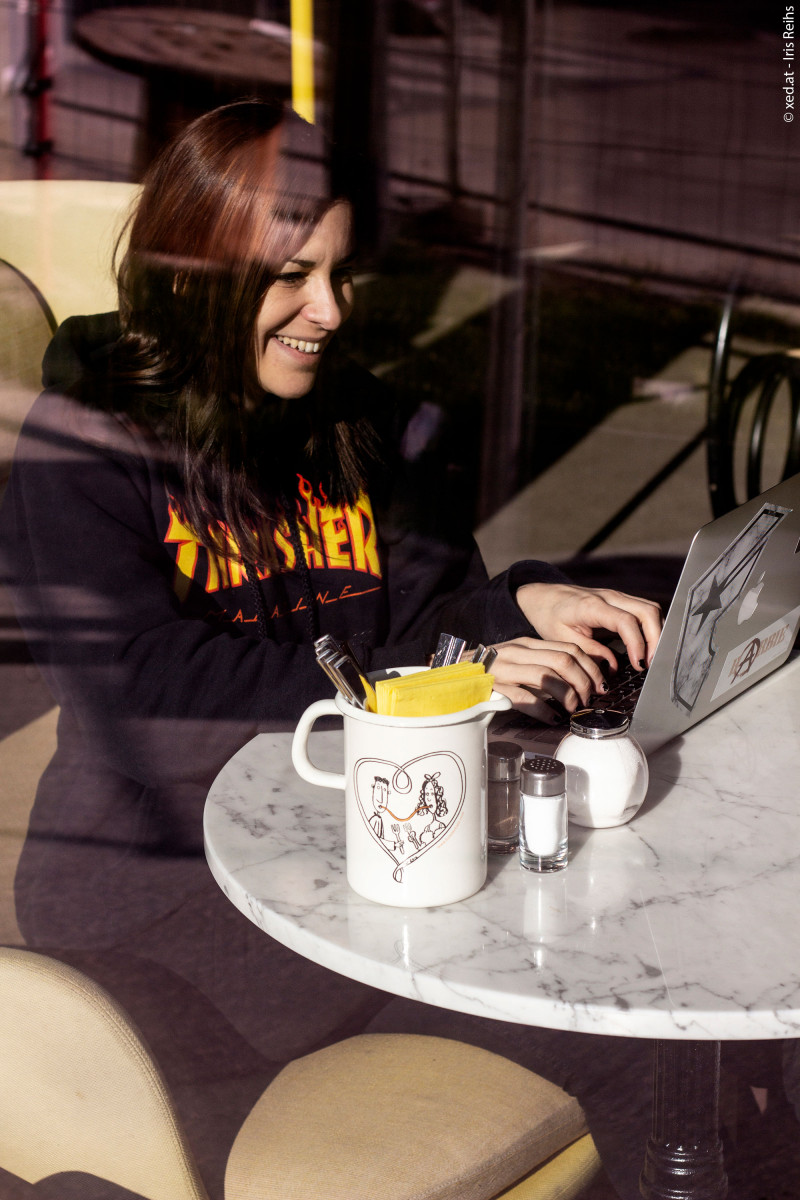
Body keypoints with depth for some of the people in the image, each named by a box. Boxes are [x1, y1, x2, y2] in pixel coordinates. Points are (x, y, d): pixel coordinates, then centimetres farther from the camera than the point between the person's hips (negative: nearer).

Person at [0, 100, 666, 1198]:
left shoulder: (349, 416, 11)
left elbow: (421, 597, 11)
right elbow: (151, 685, -20)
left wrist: (521, 605, -12)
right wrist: (427, 686, -25)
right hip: (151, 871, -5)